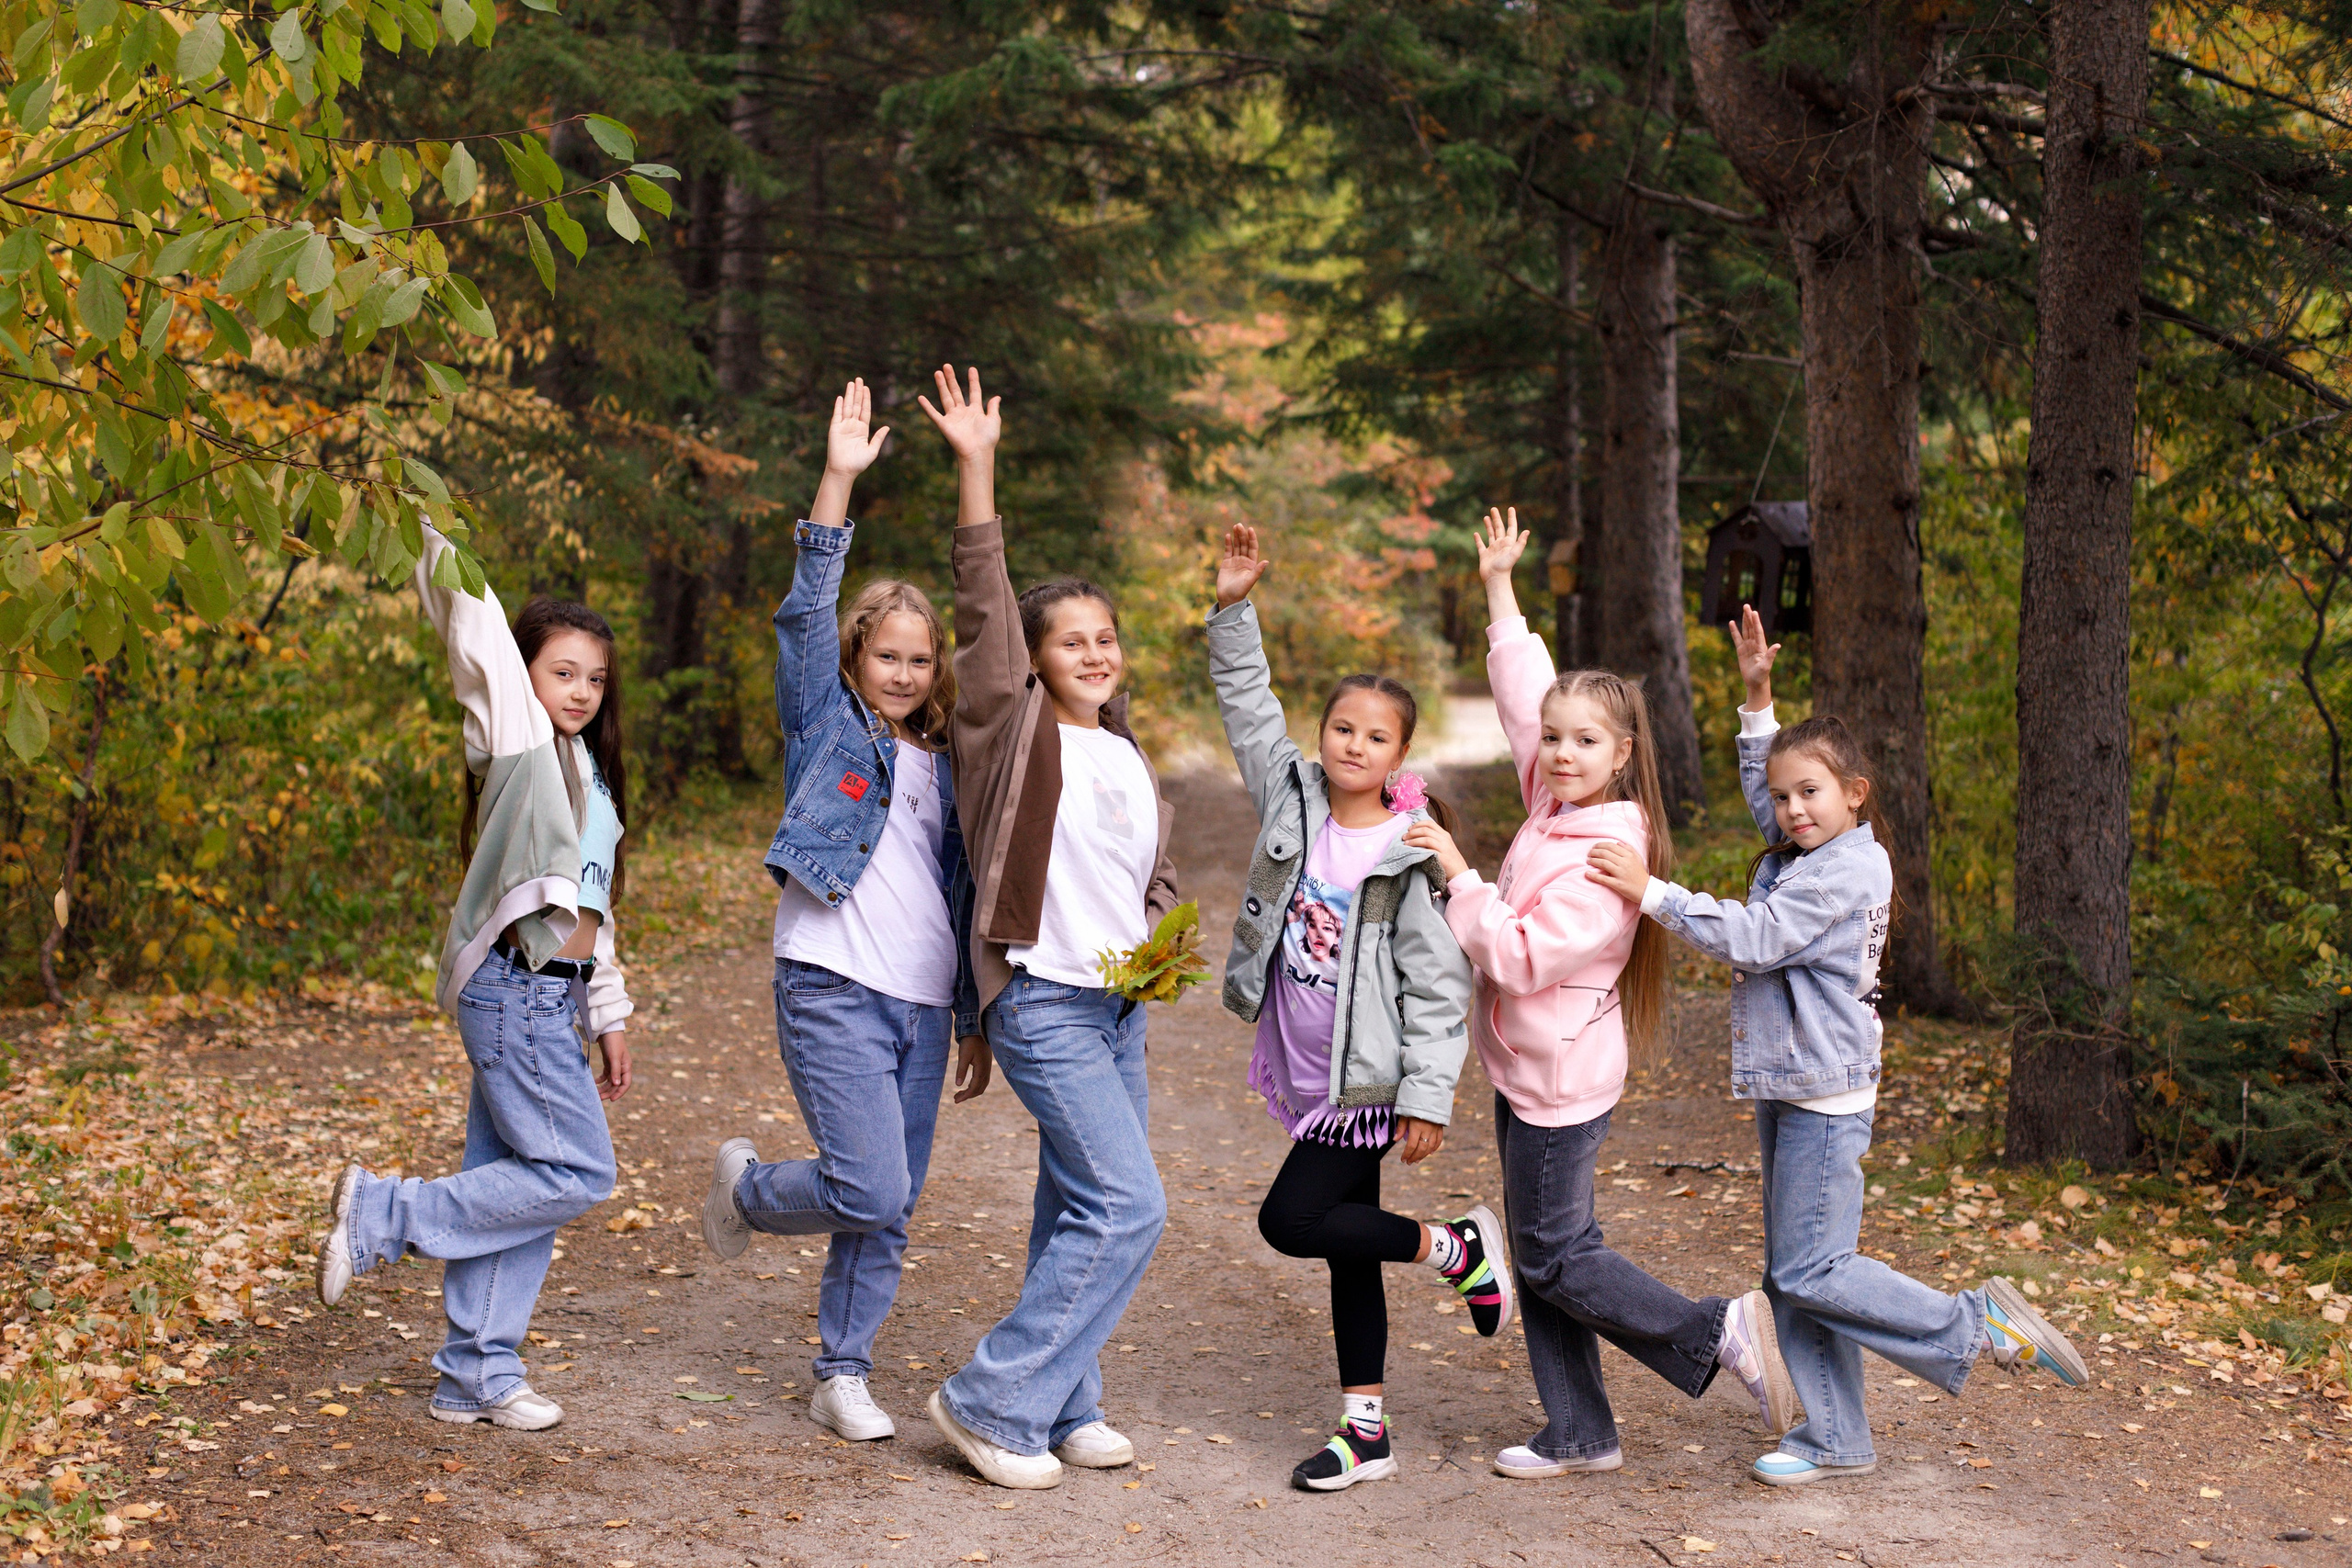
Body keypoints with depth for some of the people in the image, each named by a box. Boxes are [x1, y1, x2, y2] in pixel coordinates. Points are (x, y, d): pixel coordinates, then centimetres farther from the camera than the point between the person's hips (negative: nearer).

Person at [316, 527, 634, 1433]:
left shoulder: (588, 777, 20)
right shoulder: (518, 740, -3)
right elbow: (476, 631, -15)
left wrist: (608, 1018, 21)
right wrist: (430, 540, -22)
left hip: (552, 996, 8)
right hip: (515, 990, -8)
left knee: (510, 1184, 9)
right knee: (576, 1172, -10)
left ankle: (477, 1377, 15)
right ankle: (384, 1213, 0)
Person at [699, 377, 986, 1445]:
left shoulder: (946, 766, 16)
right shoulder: (828, 728, 4)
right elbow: (804, 615, -10)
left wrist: (975, 1022, 17)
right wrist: (838, 482, -19)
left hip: (922, 1005, 5)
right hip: (834, 992, -5)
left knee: (892, 1211, 6)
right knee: (871, 1191, -14)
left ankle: (843, 1375, 21)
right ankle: (748, 1187, 16)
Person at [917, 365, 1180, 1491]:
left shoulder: (1130, 760, 15)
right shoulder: (1015, 728, -4)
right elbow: (984, 606, -15)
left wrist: (1160, 941, 3)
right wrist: (976, 470, -21)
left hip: (1119, 1006, 7)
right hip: (1043, 1002, -7)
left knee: (1078, 1209, 12)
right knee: (1127, 1206, -13)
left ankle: (1063, 1409, 22)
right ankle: (992, 1401, -4)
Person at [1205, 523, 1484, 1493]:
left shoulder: (1411, 855, -14)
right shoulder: (1291, 801, 1)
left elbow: (1437, 983, -14)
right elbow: (1248, 706, 9)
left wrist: (1427, 1095, -15)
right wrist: (1233, 610, 0)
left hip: (1367, 1082, -6)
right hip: (1306, 1074, 6)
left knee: (1291, 1221, -13)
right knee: (1345, 1247, 11)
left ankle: (1458, 1249, 7)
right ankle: (1366, 1429, 19)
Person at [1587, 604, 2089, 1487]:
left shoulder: (1850, 868, -16)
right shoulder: (1797, 852, 11)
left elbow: (1751, 939, -22)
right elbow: (1761, 786, 30)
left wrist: (1650, 892, -22)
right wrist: (1758, 698, 19)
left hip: (1826, 1093, -10)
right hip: (1784, 1086, 10)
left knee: (1809, 1272, -8)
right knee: (1792, 1275, 11)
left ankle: (1978, 1326, 3)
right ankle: (1835, 1439, 18)